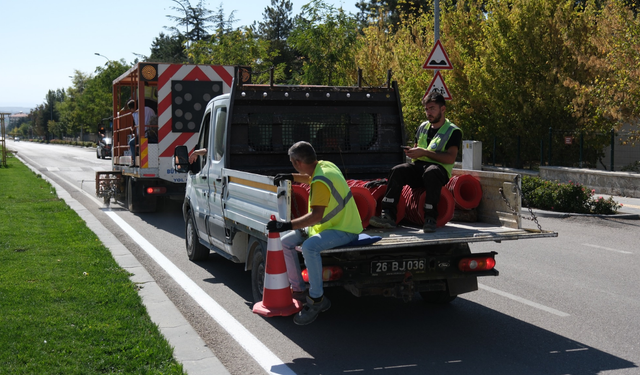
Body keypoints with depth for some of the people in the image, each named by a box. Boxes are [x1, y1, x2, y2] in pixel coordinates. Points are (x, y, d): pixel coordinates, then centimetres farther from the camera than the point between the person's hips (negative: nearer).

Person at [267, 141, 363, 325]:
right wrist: (290, 177, 19)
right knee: (286, 242, 6)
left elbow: (316, 216, -35)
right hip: (328, 225, 11)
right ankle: (298, 290, 11)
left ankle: (316, 300, -25)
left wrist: (287, 225, -37)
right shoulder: (324, 165, 4)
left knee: (309, 247, -38)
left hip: (344, 230, -11)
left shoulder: (321, 182, -26)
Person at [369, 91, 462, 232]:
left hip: (439, 168, -5)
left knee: (431, 173, -40)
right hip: (418, 166, 5)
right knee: (397, 171, -25)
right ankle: (388, 215, -33)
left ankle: (430, 218, -37)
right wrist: (412, 152, 5)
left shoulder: (453, 131, 3)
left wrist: (424, 152, -15)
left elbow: (450, 158, -11)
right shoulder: (423, 127, 23)